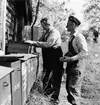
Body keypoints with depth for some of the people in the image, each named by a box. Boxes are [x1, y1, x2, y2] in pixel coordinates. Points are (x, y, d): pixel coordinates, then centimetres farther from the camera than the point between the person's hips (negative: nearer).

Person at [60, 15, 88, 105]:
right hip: (71, 65, 9)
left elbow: (85, 53, -22)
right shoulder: (71, 36, 10)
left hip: (77, 65, -9)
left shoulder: (79, 37, -17)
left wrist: (71, 58, -24)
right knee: (68, 86, 16)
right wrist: (65, 57, 4)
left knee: (73, 87, -3)